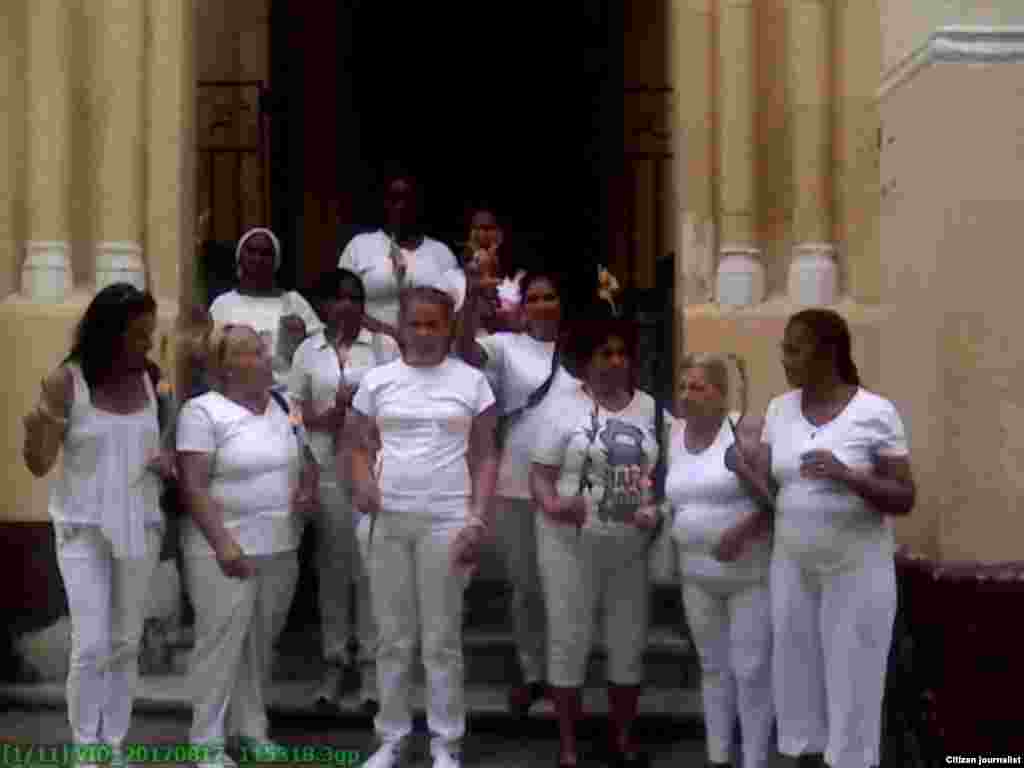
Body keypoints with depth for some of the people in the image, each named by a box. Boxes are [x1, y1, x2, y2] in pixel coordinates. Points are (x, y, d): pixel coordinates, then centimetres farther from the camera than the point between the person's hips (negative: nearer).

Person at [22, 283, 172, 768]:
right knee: (91, 644, -7)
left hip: (140, 525, 4)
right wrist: (35, 432, -33)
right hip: (84, 527, -4)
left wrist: (166, 460, -6)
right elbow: (39, 465, -11)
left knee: (127, 643, 10)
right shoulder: (65, 382, -13)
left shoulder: (148, 378, -1)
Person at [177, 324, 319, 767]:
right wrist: (223, 543, -21)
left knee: (260, 644, 13)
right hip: (225, 550, -6)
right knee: (221, 644, -2)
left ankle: (251, 730, 26)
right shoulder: (203, 411, -10)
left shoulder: (283, 405, 10)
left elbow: (307, 460, 20)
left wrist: (309, 490, -2)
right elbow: (193, 486, -15)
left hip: (281, 549, 6)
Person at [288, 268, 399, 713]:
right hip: (326, 470, 2)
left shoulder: (383, 346, 3)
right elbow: (294, 411, 7)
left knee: (371, 565, -1)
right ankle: (337, 661, 18)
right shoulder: (308, 351, 8)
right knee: (332, 566, 8)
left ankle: (371, 663, 8)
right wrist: (327, 417, -11)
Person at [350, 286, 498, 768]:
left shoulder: (471, 381, 3)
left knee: (442, 640, 3)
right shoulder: (377, 381, 7)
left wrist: (477, 521, -7)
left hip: (446, 521, -2)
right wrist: (363, 484, -10)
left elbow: (485, 457, 3)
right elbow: (361, 448, 11)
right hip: (386, 520, 2)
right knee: (393, 638, 8)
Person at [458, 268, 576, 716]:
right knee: (526, 588, 12)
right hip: (517, 490, -1)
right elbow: (467, 351, -22)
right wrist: (472, 301, -34)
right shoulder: (506, 347, -1)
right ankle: (532, 673, 29)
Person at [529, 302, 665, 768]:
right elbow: (541, 473, -6)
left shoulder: (650, 408, 7)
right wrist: (552, 505, -26)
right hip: (572, 545, -3)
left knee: (629, 644, 11)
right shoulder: (563, 406, -4)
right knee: (569, 642, 3)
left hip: (631, 548, 4)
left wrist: (655, 509, -7)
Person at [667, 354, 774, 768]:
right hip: (696, 575, 6)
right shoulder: (673, 435, 6)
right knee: (713, 667, 16)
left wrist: (742, 532, -26)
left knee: (750, 671, 1)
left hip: (750, 574, -6)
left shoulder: (746, 429, -14)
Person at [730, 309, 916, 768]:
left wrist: (846, 474, -25)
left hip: (856, 569, -4)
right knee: (796, 672, 12)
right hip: (791, 565, 4)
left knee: (852, 679, 4)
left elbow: (904, 500, -11)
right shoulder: (779, 409, 4)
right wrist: (745, 468, -19)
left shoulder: (876, 412, -10)